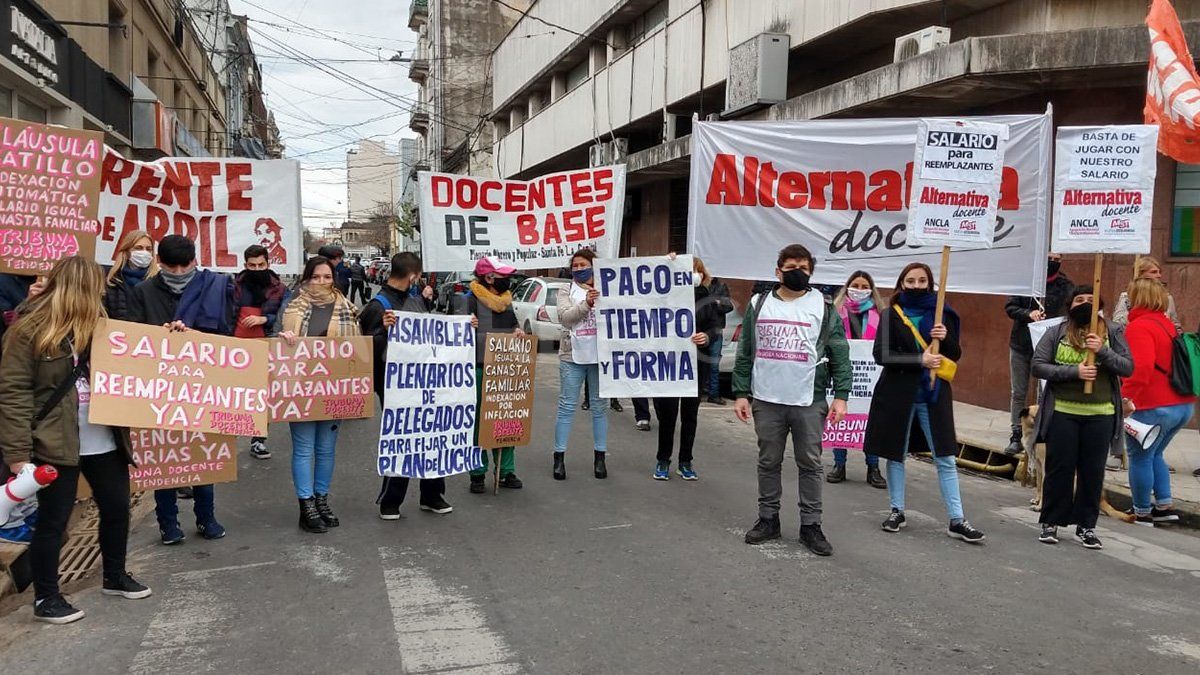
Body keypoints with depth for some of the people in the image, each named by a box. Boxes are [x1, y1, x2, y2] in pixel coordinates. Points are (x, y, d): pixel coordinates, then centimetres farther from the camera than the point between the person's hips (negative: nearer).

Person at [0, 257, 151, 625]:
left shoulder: (99, 325, 11)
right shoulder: (30, 329, -10)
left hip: (104, 441, 7)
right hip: (56, 444, -7)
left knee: (117, 508, 15)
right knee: (53, 521, 5)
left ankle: (115, 576, 36)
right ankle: (46, 598, 20)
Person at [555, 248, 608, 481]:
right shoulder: (567, 292, 6)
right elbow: (565, 317, -10)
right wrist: (586, 303, -23)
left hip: (600, 356, 0)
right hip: (573, 356, 0)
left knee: (599, 406, 9)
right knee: (567, 407, 2)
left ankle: (600, 457, 18)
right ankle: (559, 457, 8)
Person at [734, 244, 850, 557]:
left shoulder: (824, 308, 2)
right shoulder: (759, 305, 7)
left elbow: (840, 356, 1)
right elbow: (745, 353, 8)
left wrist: (841, 396, -7)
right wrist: (741, 393, 2)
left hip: (809, 402, -1)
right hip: (767, 401, 2)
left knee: (810, 464, 5)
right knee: (768, 462, 11)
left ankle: (810, 525, 16)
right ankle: (768, 519, 23)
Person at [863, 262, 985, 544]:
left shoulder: (941, 314, 6)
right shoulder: (892, 315, 0)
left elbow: (956, 354, 8)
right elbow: (881, 354, -10)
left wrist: (946, 338, -13)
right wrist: (920, 360, -19)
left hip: (933, 394, 1)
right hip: (898, 393, -1)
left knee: (945, 458, 1)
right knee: (895, 454, 8)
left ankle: (957, 520, 6)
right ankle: (897, 511, 22)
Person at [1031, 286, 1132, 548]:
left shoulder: (1112, 333, 4)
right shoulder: (1056, 332, 1)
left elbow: (1128, 367, -2)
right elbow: (1038, 366, -6)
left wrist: (1102, 351, -19)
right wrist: (1074, 371, -17)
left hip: (1100, 415, 1)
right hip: (1062, 413, -1)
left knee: (1092, 472, 8)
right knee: (1059, 469, 5)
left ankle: (1086, 525, 20)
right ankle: (1051, 523, 16)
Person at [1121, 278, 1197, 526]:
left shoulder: (1139, 326, -14)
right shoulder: (1168, 324, 15)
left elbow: (1141, 367, -28)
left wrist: (1127, 397, -24)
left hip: (1153, 407, -9)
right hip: (1183, 405, 9)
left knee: (1140, 458, 6)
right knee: (1154, 454, 23)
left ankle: (1142, 513, 15)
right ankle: (1164, 506, 24)